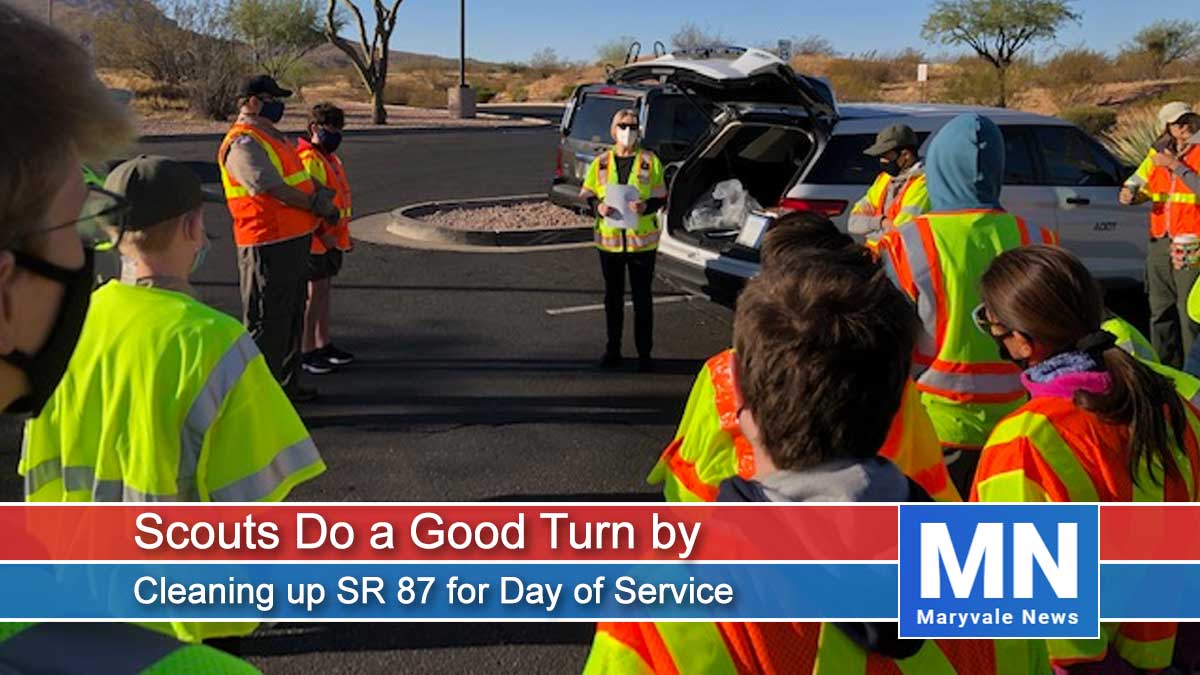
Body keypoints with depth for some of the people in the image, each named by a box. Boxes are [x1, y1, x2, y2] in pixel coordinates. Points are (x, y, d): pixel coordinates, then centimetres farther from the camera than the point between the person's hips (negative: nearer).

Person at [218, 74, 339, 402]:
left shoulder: (271, 136, 18)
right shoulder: (243, 144, -15)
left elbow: (300, 178, 21)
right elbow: (273, 189, -23)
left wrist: (319, 195, -1)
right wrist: (316, 205, -13)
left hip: (294, 239, 11)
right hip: (268, 244, -11)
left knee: (292, 316, 19)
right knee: (267, 321, -4)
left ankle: (287, 384, 32)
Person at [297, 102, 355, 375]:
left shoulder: (330, 158, 16)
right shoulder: (310, 160, -17)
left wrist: (343, 235, 24)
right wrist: (322, 234, -26)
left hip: (331, 238, 10)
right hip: (316, 239, -10)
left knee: (324, 291, 16)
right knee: (315, 293, -4)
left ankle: (323, 345, 26)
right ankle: (306, 352, 3)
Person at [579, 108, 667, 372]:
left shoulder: (650, 161, -1)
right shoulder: (601, 162, 5)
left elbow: (661, 198, 1)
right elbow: (587, 195, 8)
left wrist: (645, 207, -20)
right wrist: (599, 207, -13)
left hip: (642, 239, -2)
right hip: (609, 239, 2)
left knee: (642, 298, 3)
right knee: (613, 297, 11)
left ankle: (644, 353, 11)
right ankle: (612, 350, 22)